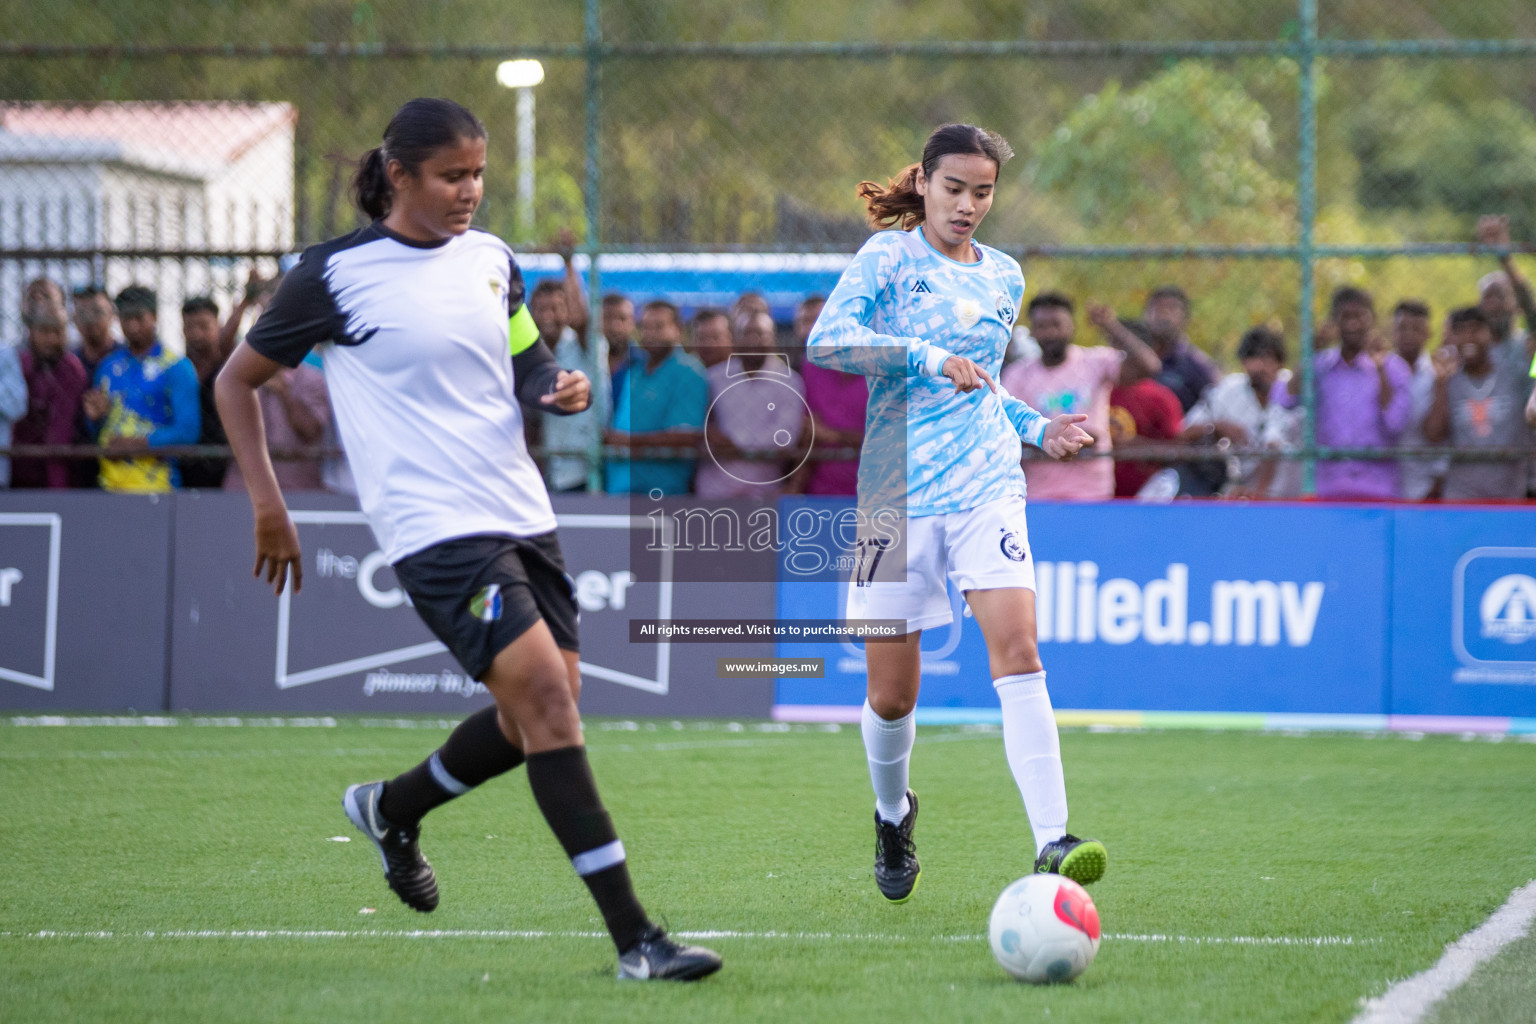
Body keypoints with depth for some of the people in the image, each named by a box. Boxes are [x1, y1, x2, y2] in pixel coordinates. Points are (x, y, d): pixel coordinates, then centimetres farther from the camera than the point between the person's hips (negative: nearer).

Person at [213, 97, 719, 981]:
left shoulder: (492, 259, 10)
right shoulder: (336, 274, -6)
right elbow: (239, 381, 3)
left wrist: (561, 387, -1)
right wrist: (268, 503, -3)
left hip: (521, 512, 7)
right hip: (435, 531, -7)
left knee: (544, 716, 9)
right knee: (545, 696, -18)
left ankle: (393, 808, 37)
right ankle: (634, 939, -19)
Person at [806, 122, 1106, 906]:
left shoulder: (1003, 277, 15)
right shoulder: (888, 256, 0)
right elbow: (826, 340, -17)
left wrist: (1035, 428, 13)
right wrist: (927, 357, -24)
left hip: (987, 488, 3)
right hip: (896, 494, -3)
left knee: (1017, 651, -18)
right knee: (892, 697, 1)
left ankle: (1050, 841, -24)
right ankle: (893, 814, 33)